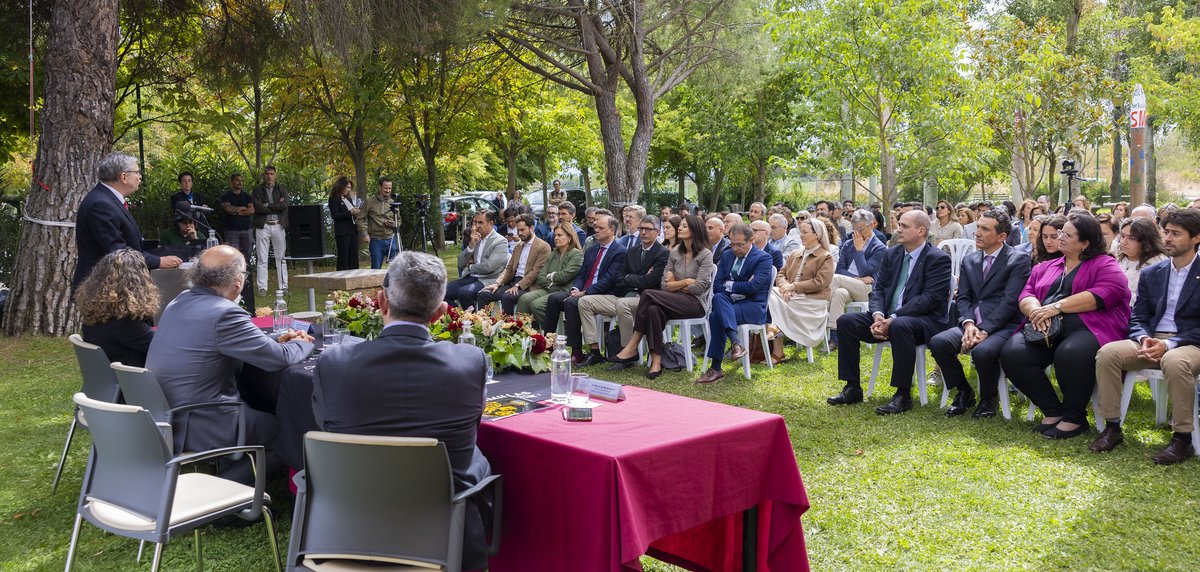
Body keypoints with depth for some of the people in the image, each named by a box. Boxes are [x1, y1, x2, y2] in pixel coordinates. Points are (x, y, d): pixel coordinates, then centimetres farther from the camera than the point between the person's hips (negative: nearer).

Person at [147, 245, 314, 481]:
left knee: (258, 408, 23)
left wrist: (276, 341, 10)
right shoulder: (224, 313, -22)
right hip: (195, 430, -9)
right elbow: (280, 358, -18)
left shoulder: (181, 301, 5)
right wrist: (303, 344, 4)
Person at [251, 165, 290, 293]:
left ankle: (283, 287, 9)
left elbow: (284, 205, -5)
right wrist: (277, 207, -7)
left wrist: (268, 205, -7)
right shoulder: (258, 190, 6)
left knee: (281, 258, 4)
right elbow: (257, 207, -9)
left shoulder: (281, 189, 11)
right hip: (263, 226, -2)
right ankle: (262, 288, 2)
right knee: (262, 259, -1)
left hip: (278, 226, 2)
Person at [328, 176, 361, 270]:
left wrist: (356, 213, 3)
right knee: (343, 258, -7)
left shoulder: (348, 199, 20)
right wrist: (350, 212, -18)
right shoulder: (334, 199, -3)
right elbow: (335, 215, -13)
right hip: (342, 232, -7)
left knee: (354, 258, 6)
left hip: (353, 230, 7)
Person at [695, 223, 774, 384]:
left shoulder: (763, 258, -4)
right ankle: (735, 343, -40)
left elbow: (752, 286, -16)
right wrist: (737, 291, -10)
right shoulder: (727, 255, 14)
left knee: (716, 316, -30)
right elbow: (716, 285, 7)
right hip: (730, 303, 5)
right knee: (719, 297, -31)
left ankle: (716, 368, -31)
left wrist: (729, 285, -5)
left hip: (754, 307, -5)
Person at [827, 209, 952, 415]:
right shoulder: (892, 254, 13)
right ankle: (852, 388, -5)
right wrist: (878, 315, -13)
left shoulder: (938, 259, -8)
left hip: (925, 320, -7)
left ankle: (903, 395, -28)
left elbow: (930, 298, -18)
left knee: (900, 326, -39)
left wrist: (893, 318, -24)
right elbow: (878, 288, 9)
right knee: (846, 321, -11)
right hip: (888, 317, 7)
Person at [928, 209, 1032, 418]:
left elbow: (1010, 301, -11)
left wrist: (984, 330, -19)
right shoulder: (969, 260, 18)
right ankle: (964, 393, 2)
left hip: (1003, 326, -5)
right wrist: (968, 323, -10)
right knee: (938, 342, -22)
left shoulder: (1019, 260, -1)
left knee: (983, 351, -36)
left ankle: (988, 399, -4)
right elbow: (963, 297, 11)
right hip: (973, 324, 5)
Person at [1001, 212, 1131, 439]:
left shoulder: (1104, 265, 7)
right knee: (1012, 353, -23)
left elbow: (1108, 292, -12)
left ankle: (1075, 417, -12)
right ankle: (1053, 411, -5)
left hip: (1085, 328, -5)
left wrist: (1057, 306, -15)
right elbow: (1026, 295, 16)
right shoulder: (1045, 267, 25)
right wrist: (1035, 309, -11)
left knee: (1070, 353, -39)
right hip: (1045, 329, 6)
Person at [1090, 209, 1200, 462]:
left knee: (1174, 362, -39)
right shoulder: (1151, 274, 15)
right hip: (1151, 341, 5)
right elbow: (1137, 318, 12)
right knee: (1107, 353, -23)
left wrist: (1169, 344, -20)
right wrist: (1144, 339, -11)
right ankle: (1112, 427, -15)